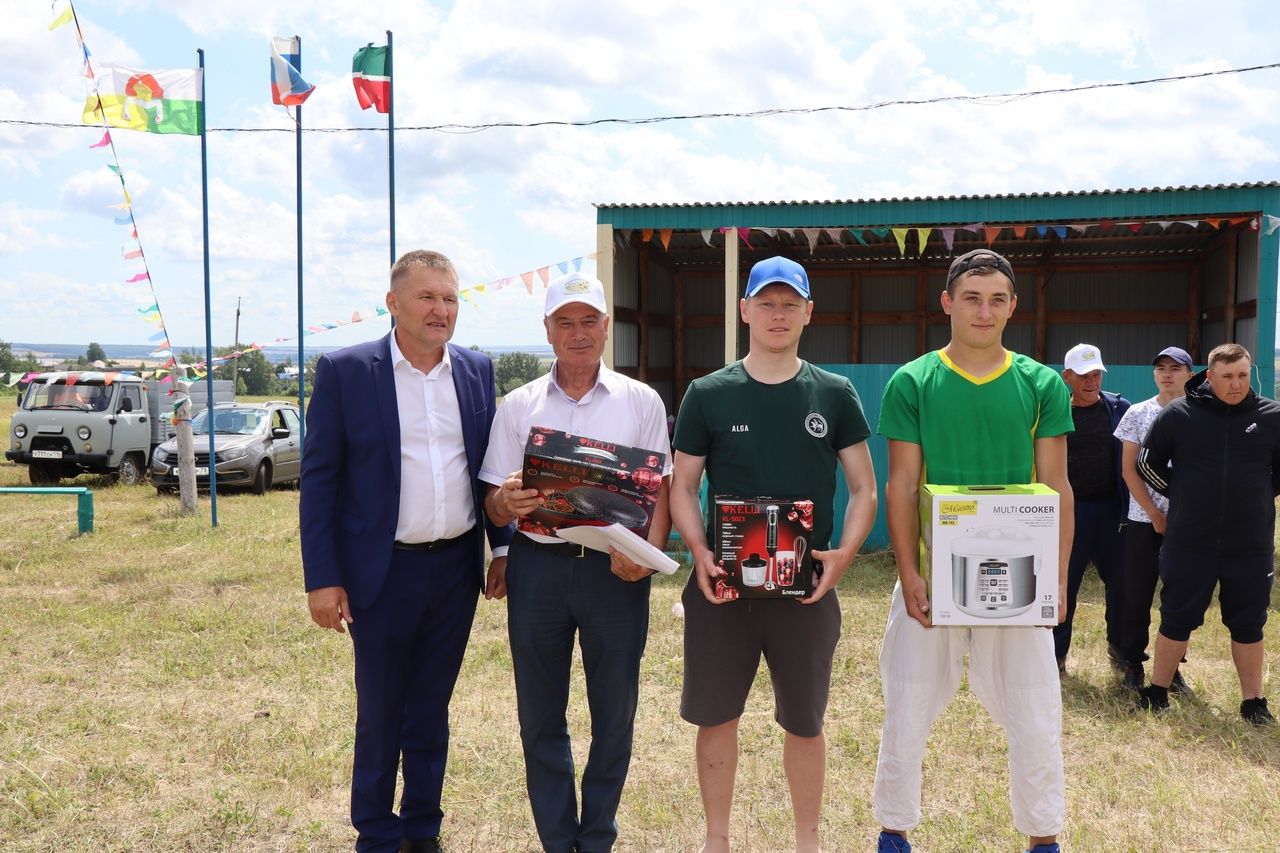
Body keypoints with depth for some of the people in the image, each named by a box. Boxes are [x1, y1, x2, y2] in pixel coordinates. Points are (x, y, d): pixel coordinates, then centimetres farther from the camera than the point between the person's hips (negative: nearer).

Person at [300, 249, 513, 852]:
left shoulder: (477, 370, 4)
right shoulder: (345, 371, -7)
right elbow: (319, 479, -6)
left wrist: (504, 547, 6)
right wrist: (321, 579, -10)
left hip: (458, 567, 3)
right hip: (383, 572, -3)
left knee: (432, 711, 16)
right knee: (380, 715, 10)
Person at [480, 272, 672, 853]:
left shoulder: (641, 401, 4)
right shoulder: (518, 406, 7)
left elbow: (661, 489, 1)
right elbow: (495, 503, 6)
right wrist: (507, 505, -18)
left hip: (615, 569, -1)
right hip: (537, 569, 1)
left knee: (614, 713, 7)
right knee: (540, 716, 9)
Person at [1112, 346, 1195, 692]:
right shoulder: (1138, 413, 2)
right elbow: (1129, 470, 1)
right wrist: (1155, 515, -6)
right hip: (1143, 520, 0)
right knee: (1137, 595, 3)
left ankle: (1172, 667, 18)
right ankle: (1133, 664, 14)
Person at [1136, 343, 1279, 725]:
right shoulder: (1178, 414, -5)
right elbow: (1148, 463, 6)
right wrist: (1185, 496, 6)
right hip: (1189, 543, -1)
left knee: (1248, 625, 12)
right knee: (1177, 620, 10)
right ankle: (1157, 691, 24)